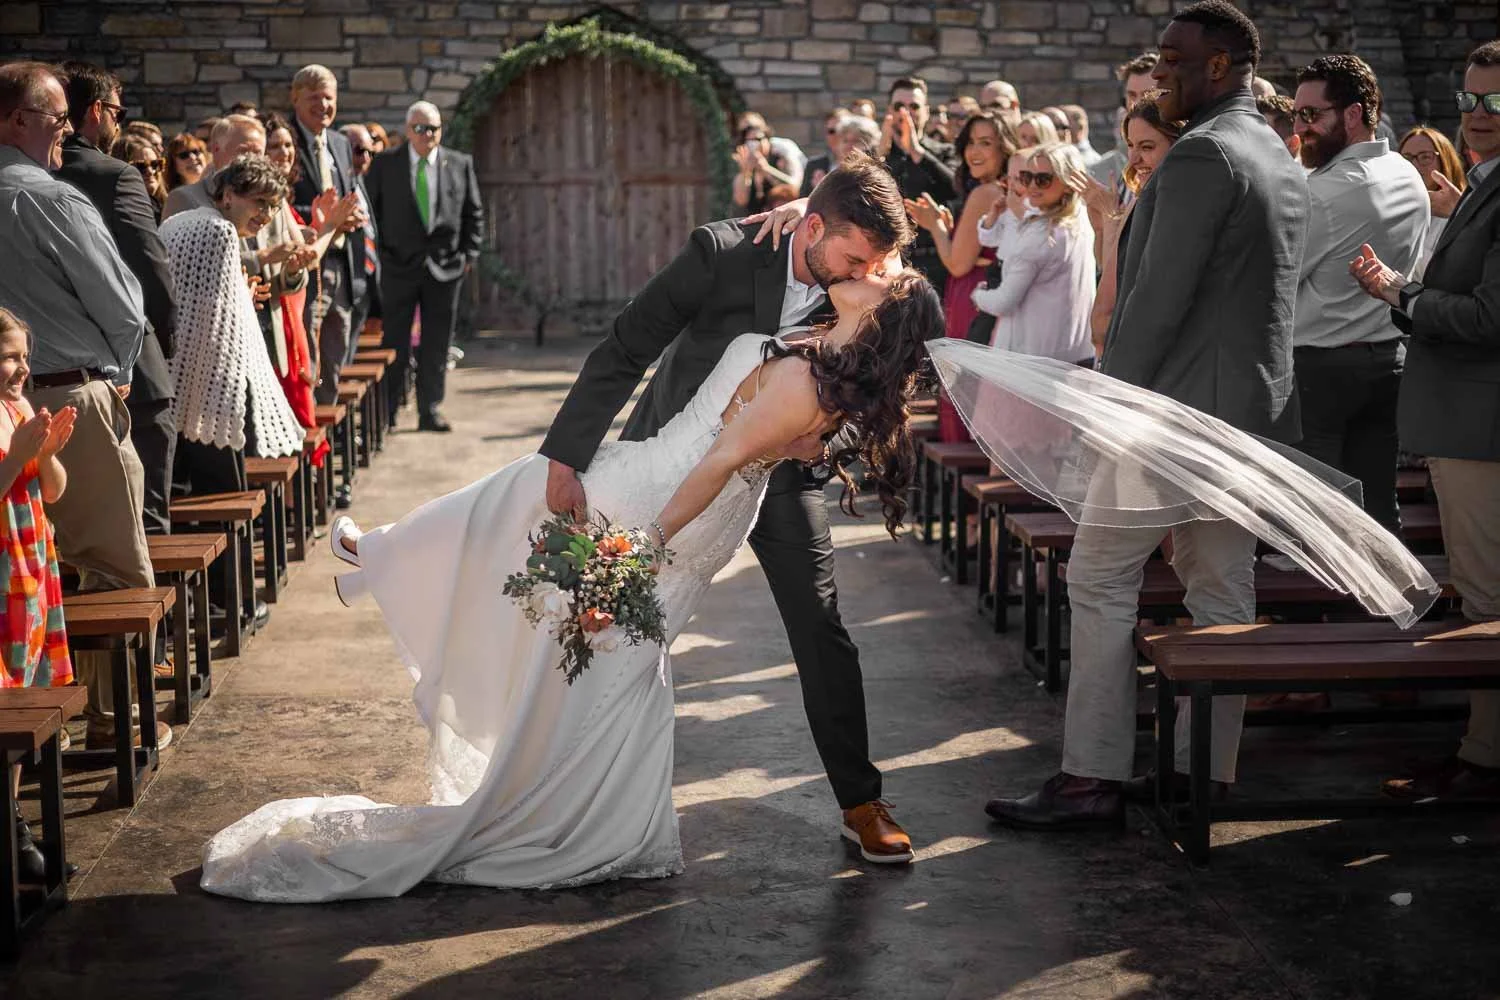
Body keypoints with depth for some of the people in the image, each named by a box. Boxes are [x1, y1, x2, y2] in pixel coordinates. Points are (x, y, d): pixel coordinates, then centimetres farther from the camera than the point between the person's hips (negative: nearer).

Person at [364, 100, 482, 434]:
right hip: (399, 267, -1)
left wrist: (469, 253, 3)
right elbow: (370, 209, 5)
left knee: (437, 344, 5)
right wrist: (380, 252, -1)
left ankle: (429, 410, 13)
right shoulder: (385, 164, 1)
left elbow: (474, 213, 10)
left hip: (445, 267, 2)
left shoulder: (460, 164, 5)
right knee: (395, 343, 2)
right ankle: (385, 413, 9)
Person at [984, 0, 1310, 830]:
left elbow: (1160, 296, -20)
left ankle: (1091, 781, -1)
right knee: (1221, 593, 11)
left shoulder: (1201, 155, -16)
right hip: (1251, 409, 9)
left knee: (1101, 580, -3)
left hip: (1175, 406, -9)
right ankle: (1206, 771, 17)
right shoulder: (1282, 161, 15)